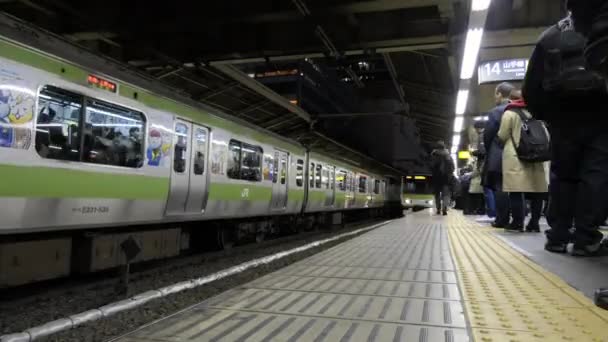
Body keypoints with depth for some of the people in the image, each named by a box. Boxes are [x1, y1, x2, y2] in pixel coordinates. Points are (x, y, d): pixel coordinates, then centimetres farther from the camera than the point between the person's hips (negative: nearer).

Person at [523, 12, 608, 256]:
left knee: (562, 175, 7)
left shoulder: (548, 38, 14)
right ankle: (586, 239, -8)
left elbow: (531, 86, 9)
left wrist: (542, 115, 16)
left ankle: (558, 237, 5)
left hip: (562, 117, 2)